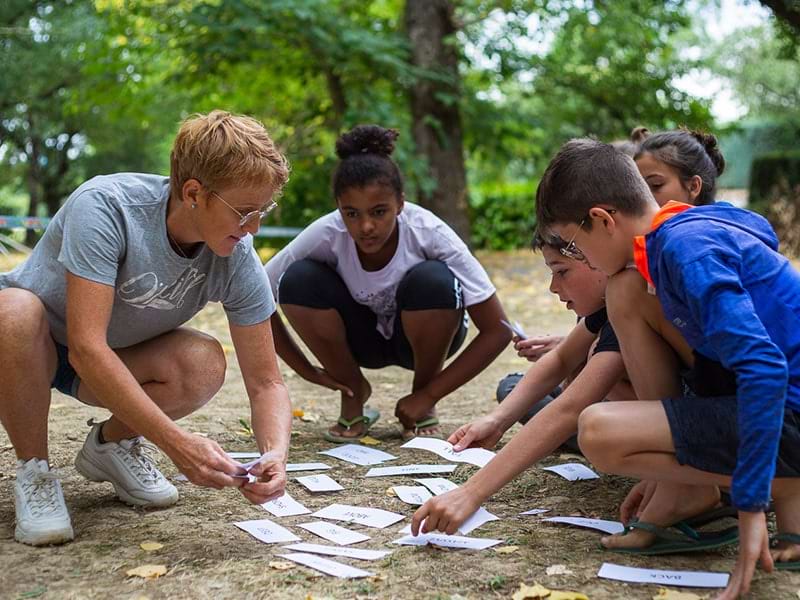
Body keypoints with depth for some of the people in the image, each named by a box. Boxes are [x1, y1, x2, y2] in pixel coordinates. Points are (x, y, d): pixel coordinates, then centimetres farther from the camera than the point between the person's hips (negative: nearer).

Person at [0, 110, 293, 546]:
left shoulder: (238, 259, -19)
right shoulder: (104, 206, -33)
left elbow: (265, 382, -16)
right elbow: (86, 348, -38)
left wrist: (276, 453, -37)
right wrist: (176, 443, -44)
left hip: (117, 356, 3)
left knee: (203, 365, -27)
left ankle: (113, 444, 4)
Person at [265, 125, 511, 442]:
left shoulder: (430, 233, -30)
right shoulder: (326, 234, -27)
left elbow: (497, 331, -26)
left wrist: (429, 395, -25)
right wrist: (308, 371, -17)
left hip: (420, 338, -1)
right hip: (363, 339, 1)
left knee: (434, 280, -34)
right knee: (297, 280, -27)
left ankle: (425, 407, -8)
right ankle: (353, 396, -4)